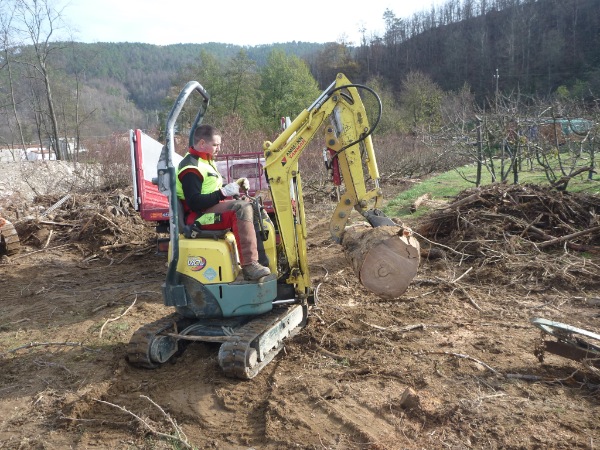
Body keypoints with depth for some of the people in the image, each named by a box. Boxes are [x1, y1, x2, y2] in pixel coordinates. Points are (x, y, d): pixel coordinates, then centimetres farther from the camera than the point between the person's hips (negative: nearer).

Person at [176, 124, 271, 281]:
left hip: (213, 208, 11)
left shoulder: (205, 161, 17)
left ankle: (264, 262, 3)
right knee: (242, 208, -29)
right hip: (199, 216, -11)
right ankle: (249, 266, -33)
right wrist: (223, 192, -23)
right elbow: (195, 203, -25)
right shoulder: (190, 168, -16)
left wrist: (234, 185, 10)